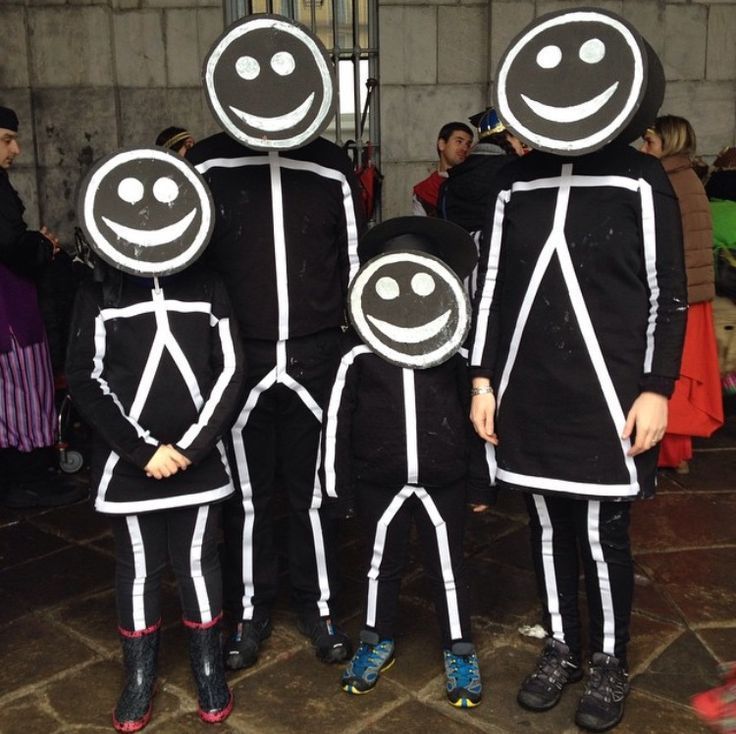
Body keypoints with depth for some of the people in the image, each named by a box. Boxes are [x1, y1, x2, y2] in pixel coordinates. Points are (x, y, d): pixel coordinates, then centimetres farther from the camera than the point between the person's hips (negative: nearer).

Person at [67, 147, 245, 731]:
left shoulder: (208, 289, -1)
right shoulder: (99, 294, -3)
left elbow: (230, 372, -3)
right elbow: (86, 380, -6)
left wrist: (190, 446, -11)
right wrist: (142, 450, -13)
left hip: (200, 461, 0)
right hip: (129, 463, 0)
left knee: (199, 563, 12)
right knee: (138, 568, 12)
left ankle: (210, 673, 29)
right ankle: (139, 680, 29)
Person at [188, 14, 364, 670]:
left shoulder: (333, 168, 3)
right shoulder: (207, 166, 0)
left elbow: (355, 265, 9)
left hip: (318, 361, 1)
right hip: (237, 361, 0)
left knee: (314, 491, 10)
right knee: (247, 494, 11)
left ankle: (319, 606, 28)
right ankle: (250, 610, 29)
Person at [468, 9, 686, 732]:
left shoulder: (641, 181, -1)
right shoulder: (513, 184, 7)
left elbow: (668, 296, -1)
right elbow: (490, 287, 9)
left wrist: (656, 389, -6)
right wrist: (483, 379, 5)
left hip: (607, 398, -3)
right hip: (530, 395, 3)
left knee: (603, 535, 5)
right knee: (547, 528, 14)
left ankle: (609, 665, 27)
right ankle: (561, 648, 34)